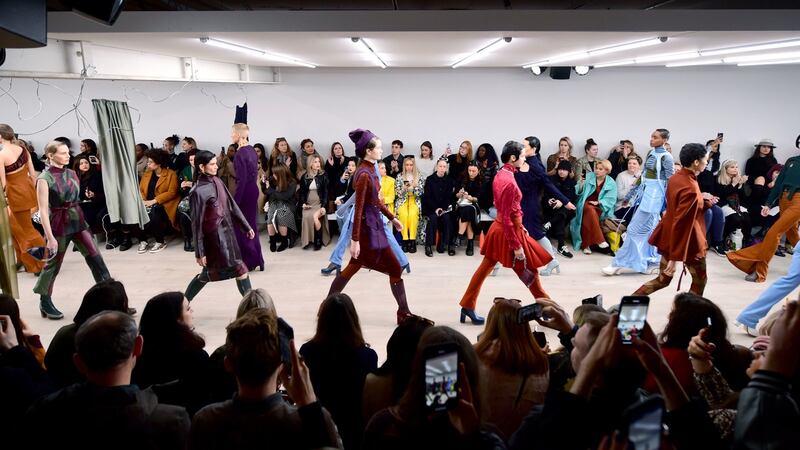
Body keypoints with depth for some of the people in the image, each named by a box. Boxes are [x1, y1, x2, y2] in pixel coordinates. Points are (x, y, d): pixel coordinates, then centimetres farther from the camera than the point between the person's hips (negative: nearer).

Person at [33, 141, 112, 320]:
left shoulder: (72, 173, 6)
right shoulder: (44, 178, -11)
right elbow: (43, 210, -13)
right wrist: (50, 237, -17)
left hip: (77, 220, 5)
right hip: (59, 224, -5)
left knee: (95, 258, -1)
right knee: (53, 264, 9)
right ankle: (45, 303, 28)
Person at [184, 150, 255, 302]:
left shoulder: (216, 181, 6)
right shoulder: (198, 192, -17)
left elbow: (231, 205, 12)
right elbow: (196, 223, -14)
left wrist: (247, 226, 11)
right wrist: (199, 252, -13)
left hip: (226, 232, 8)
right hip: (215, 237, -8)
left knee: (208, 273, 16)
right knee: (240, 271, -4)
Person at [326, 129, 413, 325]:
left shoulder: (370, 170, 9)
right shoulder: (364, 174, -20)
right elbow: (358, 208, -22)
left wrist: (392, 218, 26)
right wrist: (355, 239, -24)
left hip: (372, 225, 9)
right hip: (369, 227, -9)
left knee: (353, 268, 12)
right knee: (395, 269, 1)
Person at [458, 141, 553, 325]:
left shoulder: (500, 174, 3)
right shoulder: (510, 183, -25)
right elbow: (506, 218, -24)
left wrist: (519, 226, 19)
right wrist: (517, 246, -22)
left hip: (498, 227, 9)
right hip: (508, 230, -9)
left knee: (485, 268, 13)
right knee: (529, 271, 7)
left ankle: (467, 307, 20)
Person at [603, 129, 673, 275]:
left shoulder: (666, 157, -11)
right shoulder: (650, 154, 12)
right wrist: (630, 196, 22)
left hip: (654, 195, -8)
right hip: (645, 193, 8)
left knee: (636, 229, -7)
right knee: (648, 229, 11)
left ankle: (619, 263, -4)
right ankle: (653, 263, 19)